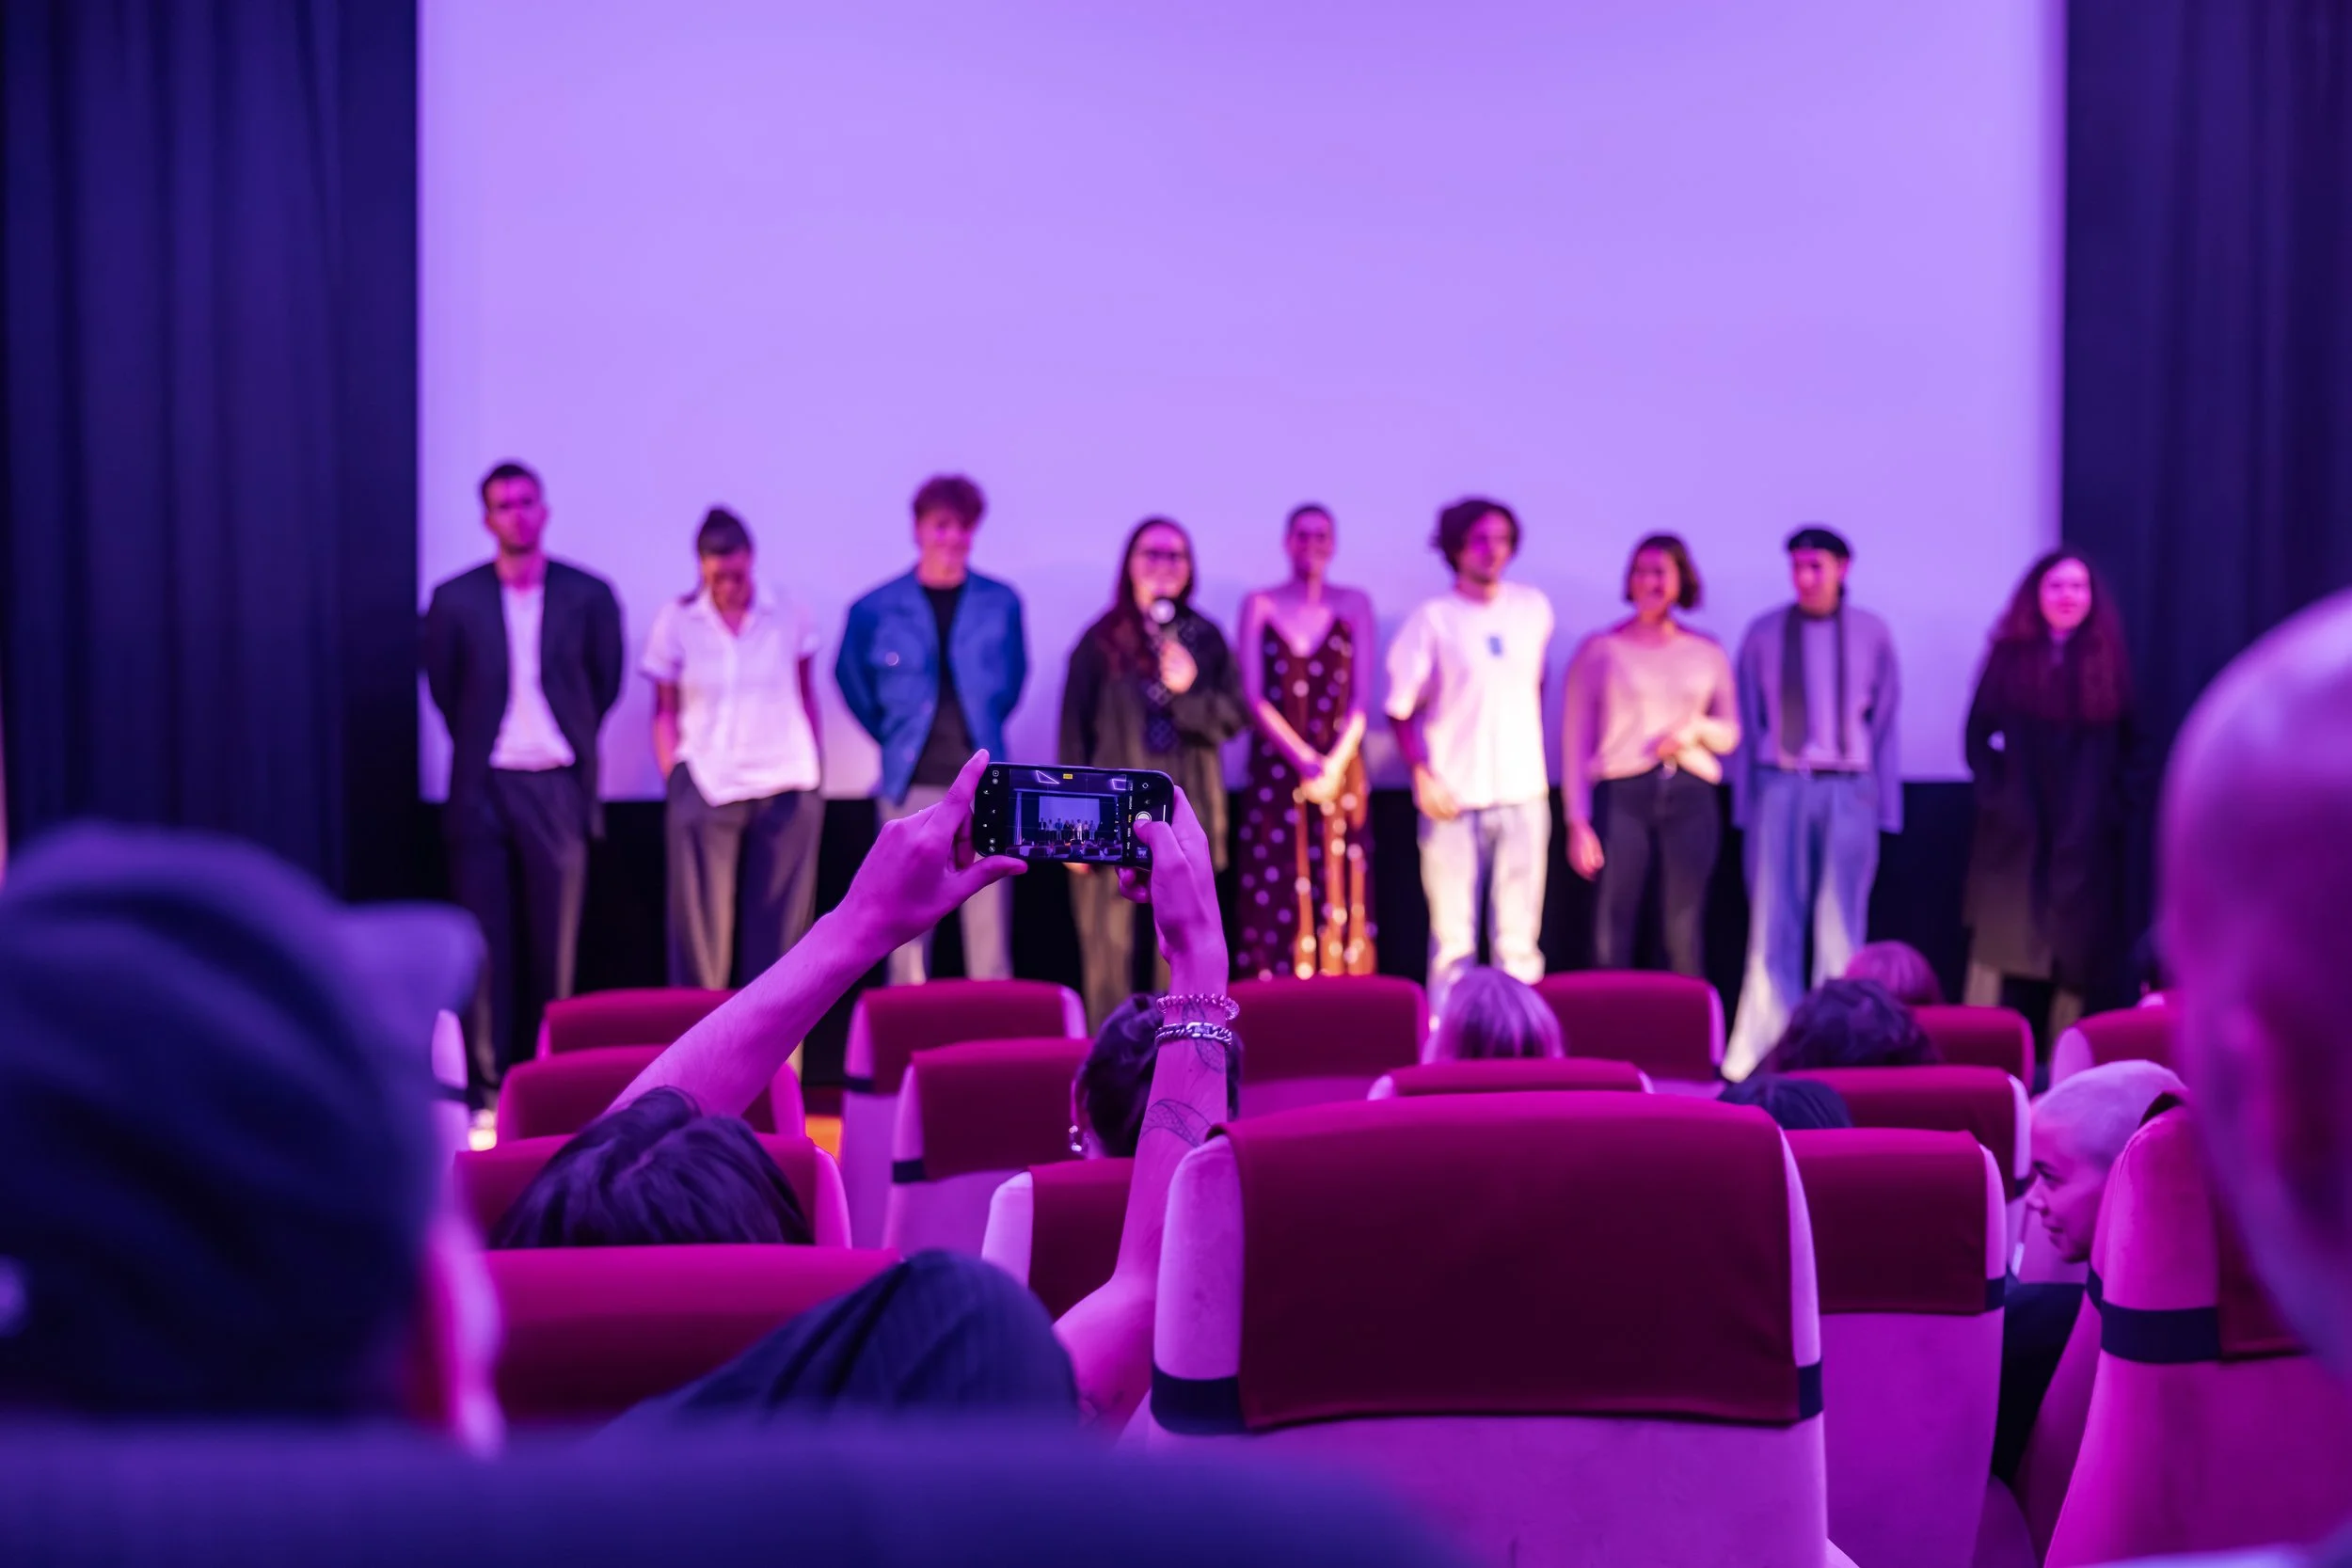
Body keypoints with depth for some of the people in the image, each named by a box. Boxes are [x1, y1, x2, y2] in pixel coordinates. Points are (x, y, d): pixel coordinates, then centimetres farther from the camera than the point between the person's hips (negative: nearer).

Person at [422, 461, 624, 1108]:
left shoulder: (588, 594, 2)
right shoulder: (454, 599, 2)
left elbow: (605, 683, 12)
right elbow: (442, 687, 12)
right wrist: (480, 744, 13)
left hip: (558, 785, 0)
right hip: (482, 787, 0)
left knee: (555, 944, 2)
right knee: (485, 944, 0)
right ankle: (488, 1084, 4)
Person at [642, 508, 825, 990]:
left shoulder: (789, 616, 2)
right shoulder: (675, 621, 1)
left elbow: (807, 698, 11)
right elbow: (665, 712, 5)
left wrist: (818, 771, 8)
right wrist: (673, 783, -2)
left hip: (786, 787, 1)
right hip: (704, 788, -1)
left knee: (780, 922, 4)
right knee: (700, 923, 0)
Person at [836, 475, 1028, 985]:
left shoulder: (1001, 603, 4)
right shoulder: (876, 609, 0)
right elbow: (852, 679, 13)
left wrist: (983, 729, 12)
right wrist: (896, 739, 11)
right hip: (912, 785, -1)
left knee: (989, 921, 1)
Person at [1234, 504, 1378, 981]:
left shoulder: (1354, 604, 7)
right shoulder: (1260, 605, 6)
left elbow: (1361, 697, 2)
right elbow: (1254, 697, -1)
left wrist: (1333, 764, -11)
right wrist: (1304, 759, -11)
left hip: (1341, 773, 1)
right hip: (1276, 772, 0)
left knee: (1339, 899, -1)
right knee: (1276, 900, -3)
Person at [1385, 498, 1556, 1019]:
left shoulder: (1533, 609, 8)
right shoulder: (1433, 619, -2)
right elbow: (1401, 708, -1)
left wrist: (1527, 749, 13)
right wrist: (1423, 776, -12)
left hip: (1523, 794, 3)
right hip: (1455, 798, -3)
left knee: (1519, 940, 5)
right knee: (1453, 941, 0)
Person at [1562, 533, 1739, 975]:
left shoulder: (1707, 652, 11)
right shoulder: (1600, 649, 4)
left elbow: (1731, 734, 18)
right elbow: (1575, 740, 1)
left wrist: (1697, 729, -6)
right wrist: (1578, 821, -7)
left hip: (1691, 794, 2)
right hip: (1621, 794, -2)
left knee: (1684, 935, 2)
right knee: (1612, 934, -6)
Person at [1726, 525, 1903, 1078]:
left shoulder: (1871, 634, 6)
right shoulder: (1764, 633, 6)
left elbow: (1885, 721, 8)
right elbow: (1748, 721, 9)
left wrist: (1885, 807, 4)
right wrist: (1745, 800, 4)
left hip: (1848, 789, 0)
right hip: (1780, 784, 0)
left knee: (1840, 929, 3)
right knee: (1772, 924, -2)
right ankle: (1759, 1052, 0)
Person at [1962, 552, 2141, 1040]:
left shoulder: (2109, 661, 6)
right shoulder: (2010, 655, 3)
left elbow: (2130, 744, 10)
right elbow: (1978, 732, 3)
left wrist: (2117, 803, 0)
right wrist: (1992, 793, -7)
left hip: (2086, 832, 2)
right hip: (2016, 828, -1)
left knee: (2074, 950, 4)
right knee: (1995, 945, -5)